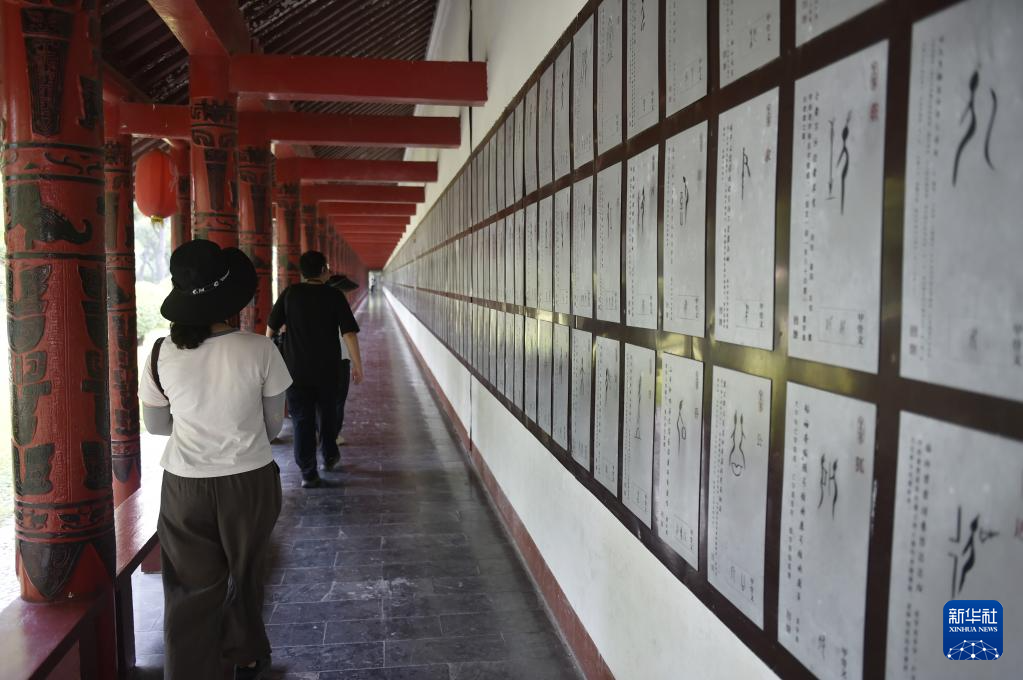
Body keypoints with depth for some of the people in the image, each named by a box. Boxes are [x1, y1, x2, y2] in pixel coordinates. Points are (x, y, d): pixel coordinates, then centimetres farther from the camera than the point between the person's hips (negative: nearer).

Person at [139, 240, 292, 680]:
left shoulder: (162, 355, -11)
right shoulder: (259, 351, -16)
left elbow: (156, 425, 4)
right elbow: (273, 423, -4)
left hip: (184, 487, 0)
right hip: (249, 482, 0)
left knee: (191, 589, 13)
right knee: (245, 574, 23)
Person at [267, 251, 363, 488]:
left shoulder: (290, 293, -3)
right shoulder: (335, 296, -7)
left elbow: (271, 327, 4)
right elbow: (349, 333, -13)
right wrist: (357, 365, -7)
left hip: (297, 369, 0)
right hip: (327, 370, 0)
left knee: (302, 419, 5)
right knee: (327, 413, 22)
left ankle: (308, 473, 4)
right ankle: (329, 455, 37)